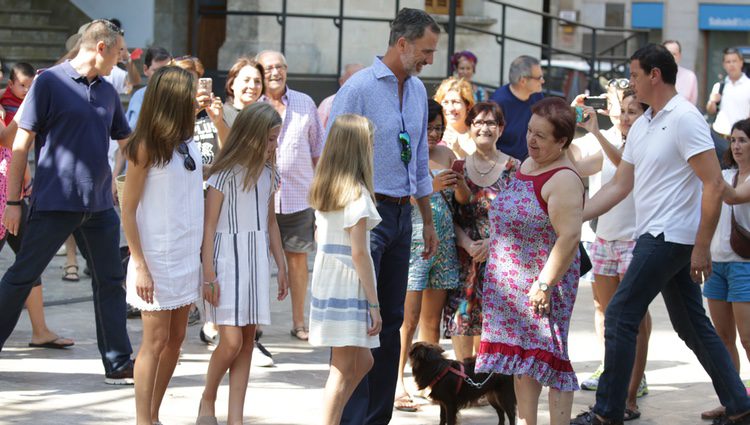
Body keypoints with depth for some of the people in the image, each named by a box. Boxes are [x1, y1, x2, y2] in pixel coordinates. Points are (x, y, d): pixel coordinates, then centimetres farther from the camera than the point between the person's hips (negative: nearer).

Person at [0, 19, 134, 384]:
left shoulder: (107, 93, 11)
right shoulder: (50, 82, -7)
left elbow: (128, 141, 24)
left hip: (99, 204, 6)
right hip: (55, 203, -6)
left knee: (110, 281, 8)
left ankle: (118, 364, 14)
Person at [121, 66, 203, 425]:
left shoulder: (188, 144, 7)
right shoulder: (146, 147, -11)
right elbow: (127, 209, -12)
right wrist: (140, 266, -15)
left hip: (187, 257, 7)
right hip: (157, 258, -7)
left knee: (176, 338, 10)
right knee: (156, 341, -4)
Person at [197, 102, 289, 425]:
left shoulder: (267, 174, 11)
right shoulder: (225, 173, -9)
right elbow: (209, 226, -9)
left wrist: (281, 267, 18)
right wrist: (208, 274, -13)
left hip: (257, 259, 6)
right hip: (229, 256, -6)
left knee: (247, 341, 4)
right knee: (231, 340, -12)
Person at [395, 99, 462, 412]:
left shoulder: (444, 154, 13)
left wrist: (460, 183, -6)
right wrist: (430, 187, -24)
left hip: (443, 243, 6)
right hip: (412, 242, -6)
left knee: (432, 321, 9)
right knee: (408, 318, -10)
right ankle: (396, 384, -7)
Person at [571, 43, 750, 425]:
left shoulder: (684, 119, -13)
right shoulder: (641, 126, 15)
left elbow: (714, 185, -18)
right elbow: (619, 186, 17)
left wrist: (702, 246, -20)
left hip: (668, 236, -9)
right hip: (655, 236, 9)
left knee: (619, 317, -8)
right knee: (692, 325, 11)